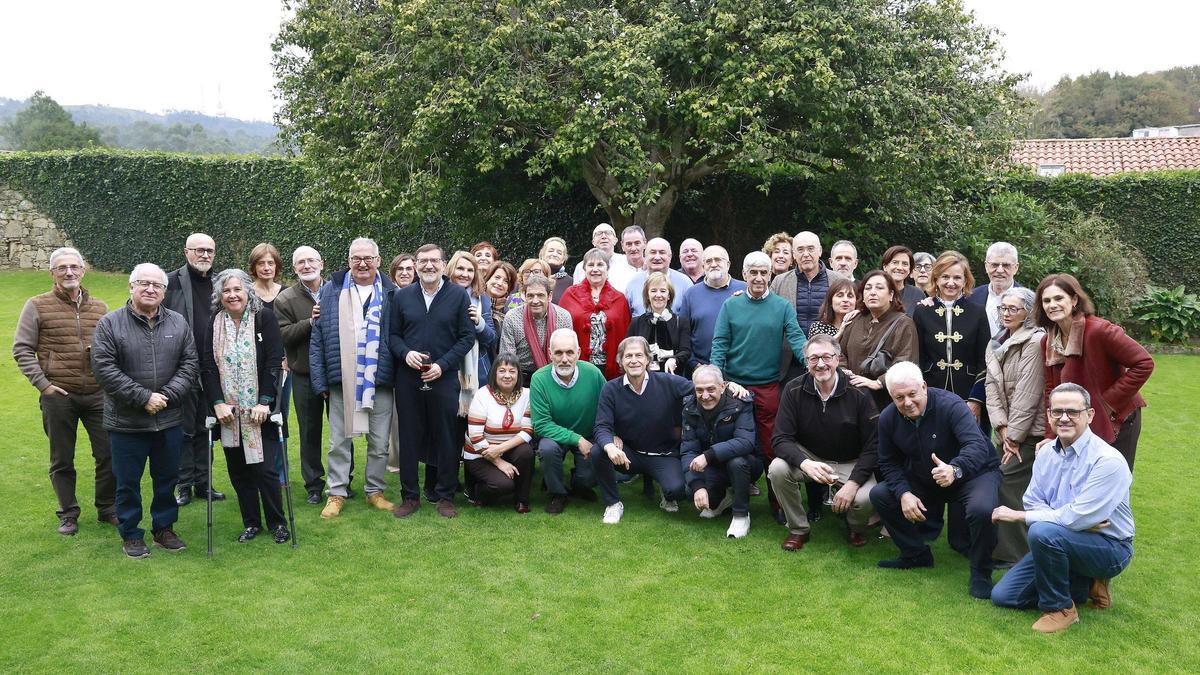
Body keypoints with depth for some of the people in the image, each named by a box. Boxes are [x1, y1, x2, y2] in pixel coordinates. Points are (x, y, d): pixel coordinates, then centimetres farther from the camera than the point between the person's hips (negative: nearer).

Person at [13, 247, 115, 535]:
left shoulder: (100, 308, 9)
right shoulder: (37, 306, 0)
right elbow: (22, 349, 0)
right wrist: (43, 383, -8)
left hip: (97, 395, 2)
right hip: (58, 396, -2)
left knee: (109, 454, 4)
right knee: (62, 460, 9)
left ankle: (107, 508, 22)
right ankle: (68, 514, 24)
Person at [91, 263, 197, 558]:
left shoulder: (178, 323, 4)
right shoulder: (110, 323, -6)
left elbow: (190, 364, 1)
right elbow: (104, 368, -13)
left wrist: (167, 395, -13)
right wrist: (143, 398, -17)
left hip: (169, 420, 3)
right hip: (126, 422, -3)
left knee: (167, 479, 14)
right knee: (128, 483, 9)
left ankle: (164, 528, 31)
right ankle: (131, 535, 24)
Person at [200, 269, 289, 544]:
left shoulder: (265, 318, -3)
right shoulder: (214, 325, 5)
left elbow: (274, 362, -8)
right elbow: (207, 367, 1)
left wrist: (265, 402, -14)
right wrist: (218, 403, -10)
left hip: (260, 410, -3)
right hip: (228, 412, 3)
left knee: (265, 468, -4)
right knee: (238, 470, 8)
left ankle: (277, 523, 12)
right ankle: (251, 523, 22)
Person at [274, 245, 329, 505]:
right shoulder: (285, 299, -1)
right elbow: (282, 336, -11)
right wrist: (310, 322, -21)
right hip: (305, 375, -1)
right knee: (310, 432, 9)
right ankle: (314, 485, 20)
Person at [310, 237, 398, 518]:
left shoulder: (391, 292, 4)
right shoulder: (331, 290, 3)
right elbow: (317, 337, 1)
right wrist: (320, 380, -4)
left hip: (380, 380, 0)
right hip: (342, 380, 0)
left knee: (379, 442, 9)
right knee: (339, 441, 8)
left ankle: (375, 491, 23)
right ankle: (337, 493, 19)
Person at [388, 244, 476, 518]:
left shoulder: (459, 295, 0)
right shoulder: (401, 296, 7)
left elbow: (467, 337, -2)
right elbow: (393, 334, 10)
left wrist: (442, 364, -11)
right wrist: (405, 353, -11)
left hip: (444, 379, -2)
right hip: (408, 378, 2)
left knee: (446, 439, 4)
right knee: (409, 438, 8)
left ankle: (445, 496, 17)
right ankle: (410, 496, 19)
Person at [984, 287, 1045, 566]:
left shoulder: (1035, 342, -12)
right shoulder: (996, 345, 13)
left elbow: (1027, 395, -15)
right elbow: (992, 389, 4)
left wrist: (1014, 437, -13)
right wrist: (1003, 429, -7)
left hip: (1030, 432, -7)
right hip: (1008, 432, 7)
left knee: (1009, 486, -12)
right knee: (1003, 488, 6)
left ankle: (1011, 555, -2)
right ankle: (1006, 549, 17)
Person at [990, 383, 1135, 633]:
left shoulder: (1108, 461, -22)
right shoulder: (1046, 454, 0)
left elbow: (1076, 517, -27)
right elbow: (1032, 502, -2)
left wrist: (1018, 515, -18)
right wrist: (1080, 522, -20)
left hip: (1110, 548, -7)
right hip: (1061, 542, 7)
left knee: (1043, 532, -36)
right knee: (1002, 596, 0)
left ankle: (1060, 609, -12)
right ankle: (1086, 586, 14)